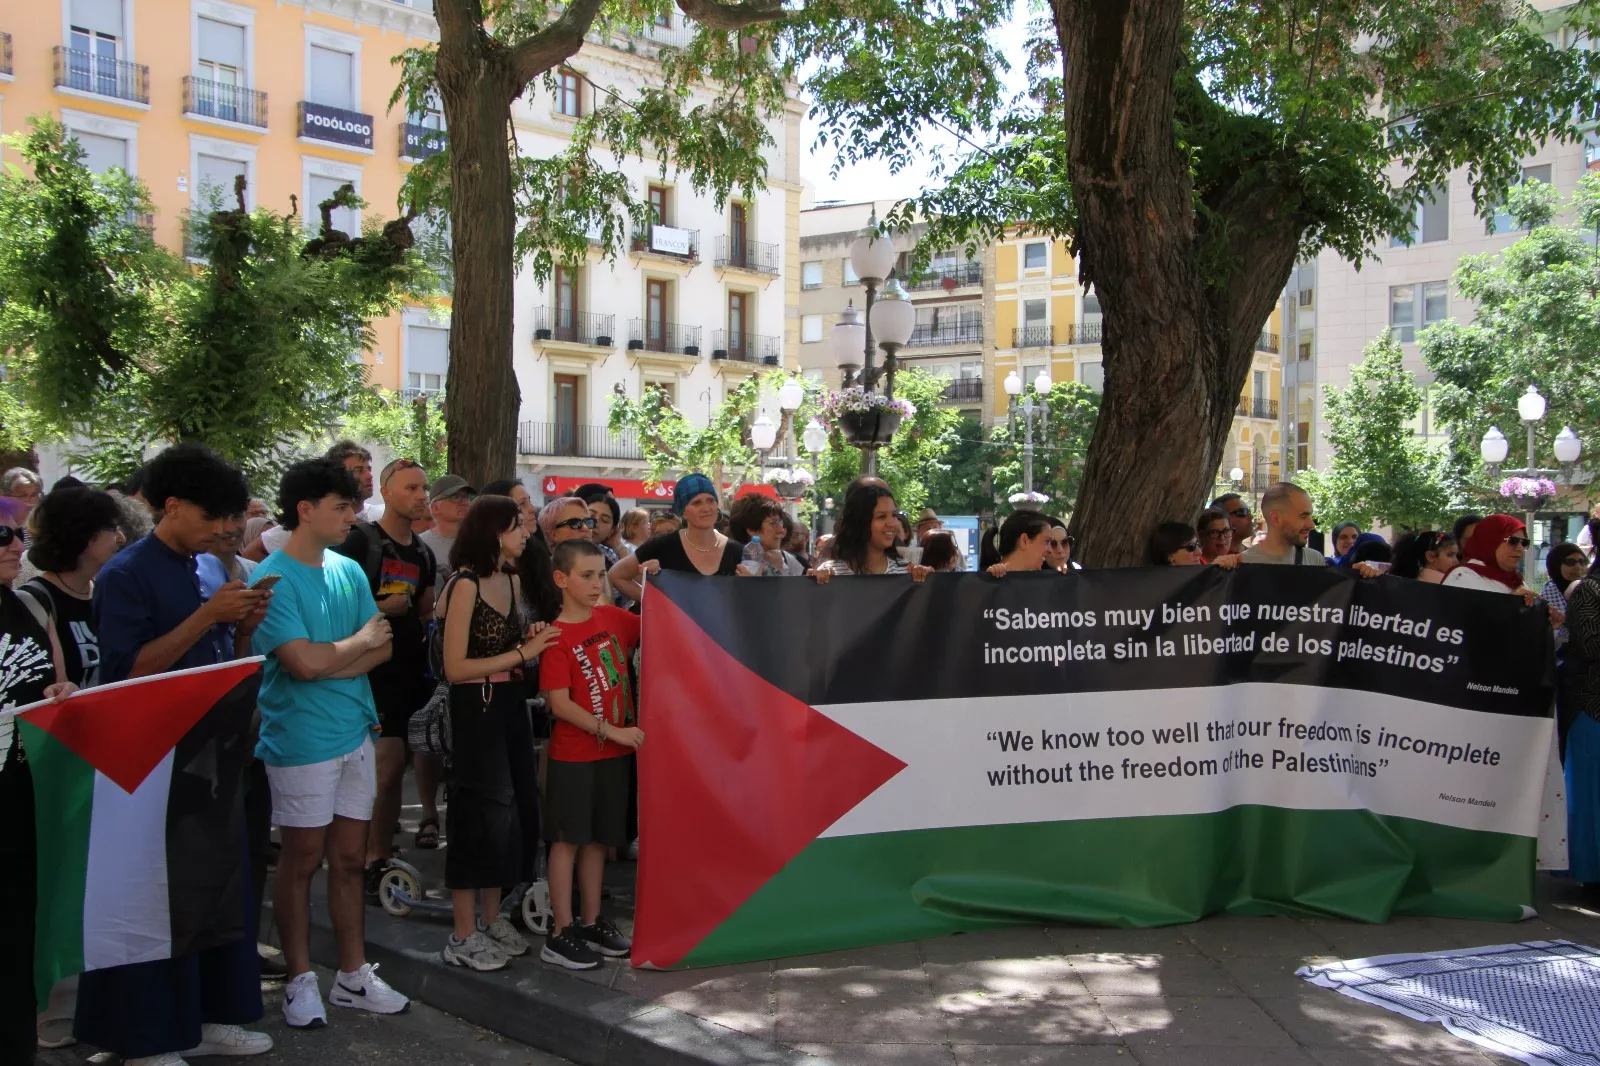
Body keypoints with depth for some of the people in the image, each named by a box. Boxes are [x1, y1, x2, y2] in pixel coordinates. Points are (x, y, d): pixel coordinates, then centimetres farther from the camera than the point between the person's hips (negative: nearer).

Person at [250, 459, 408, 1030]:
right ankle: (301, 980, 19)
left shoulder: (349, 570, 9)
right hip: (301, 741, -6)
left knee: (349, 859, 13)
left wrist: (329, 664, -13)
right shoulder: (272, 579, -13)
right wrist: (359, 641, -6)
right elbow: (304, 662, -22)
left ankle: (353, 975, 23)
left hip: (355, 732, 6)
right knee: (302, 861, 6)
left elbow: (383, 647, 3)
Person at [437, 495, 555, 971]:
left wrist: (531, 641, 1)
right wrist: (521, 653, -16)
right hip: (477, 709, -8)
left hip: (511, 705, 8)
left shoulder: (511, 580, 10)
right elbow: (455, 667, -17)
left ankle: (492, 919, 25)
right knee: (481, 813, -2)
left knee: (516, 808, 11)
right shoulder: (465, 584, -14)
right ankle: (463, 936, 10)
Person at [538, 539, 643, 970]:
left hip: (614, 751, 6)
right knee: (568, 838, 1)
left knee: (598, 837, 14)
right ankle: (560, 934, 9)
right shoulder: (557, 637, -14)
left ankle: (591, 922, 25)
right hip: (574, 755, -6)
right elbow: (560, 703, -17)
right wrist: (612, 731, -17)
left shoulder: (612, 617, 4)